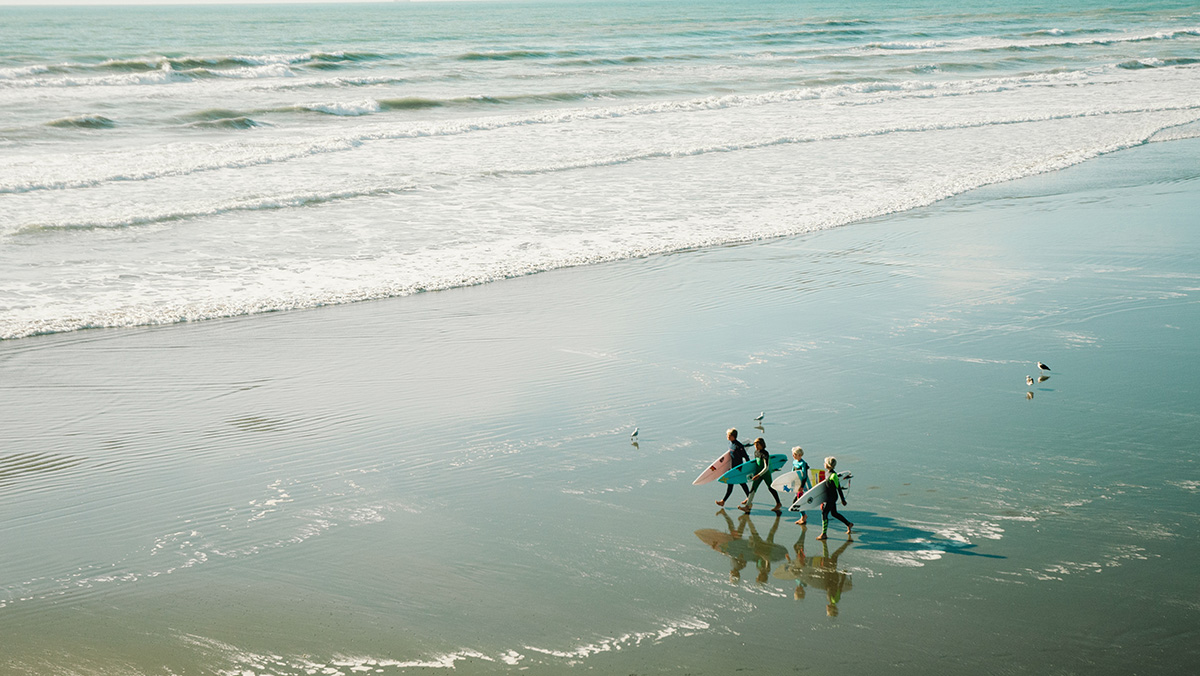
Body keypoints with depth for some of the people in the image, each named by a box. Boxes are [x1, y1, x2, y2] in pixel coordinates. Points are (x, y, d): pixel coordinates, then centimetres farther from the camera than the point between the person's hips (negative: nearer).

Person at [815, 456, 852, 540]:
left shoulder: (833, 475, -23)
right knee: (834, 513, 19)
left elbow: (839, 488, -18)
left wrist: (843, 500, -12)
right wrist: (823, 501, 24)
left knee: (824, 513, -6)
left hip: (832, 497, -9)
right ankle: (849, 524, 34)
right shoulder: (826, 472, 5)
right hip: (828, 496, 9)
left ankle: (823, 534, 2)